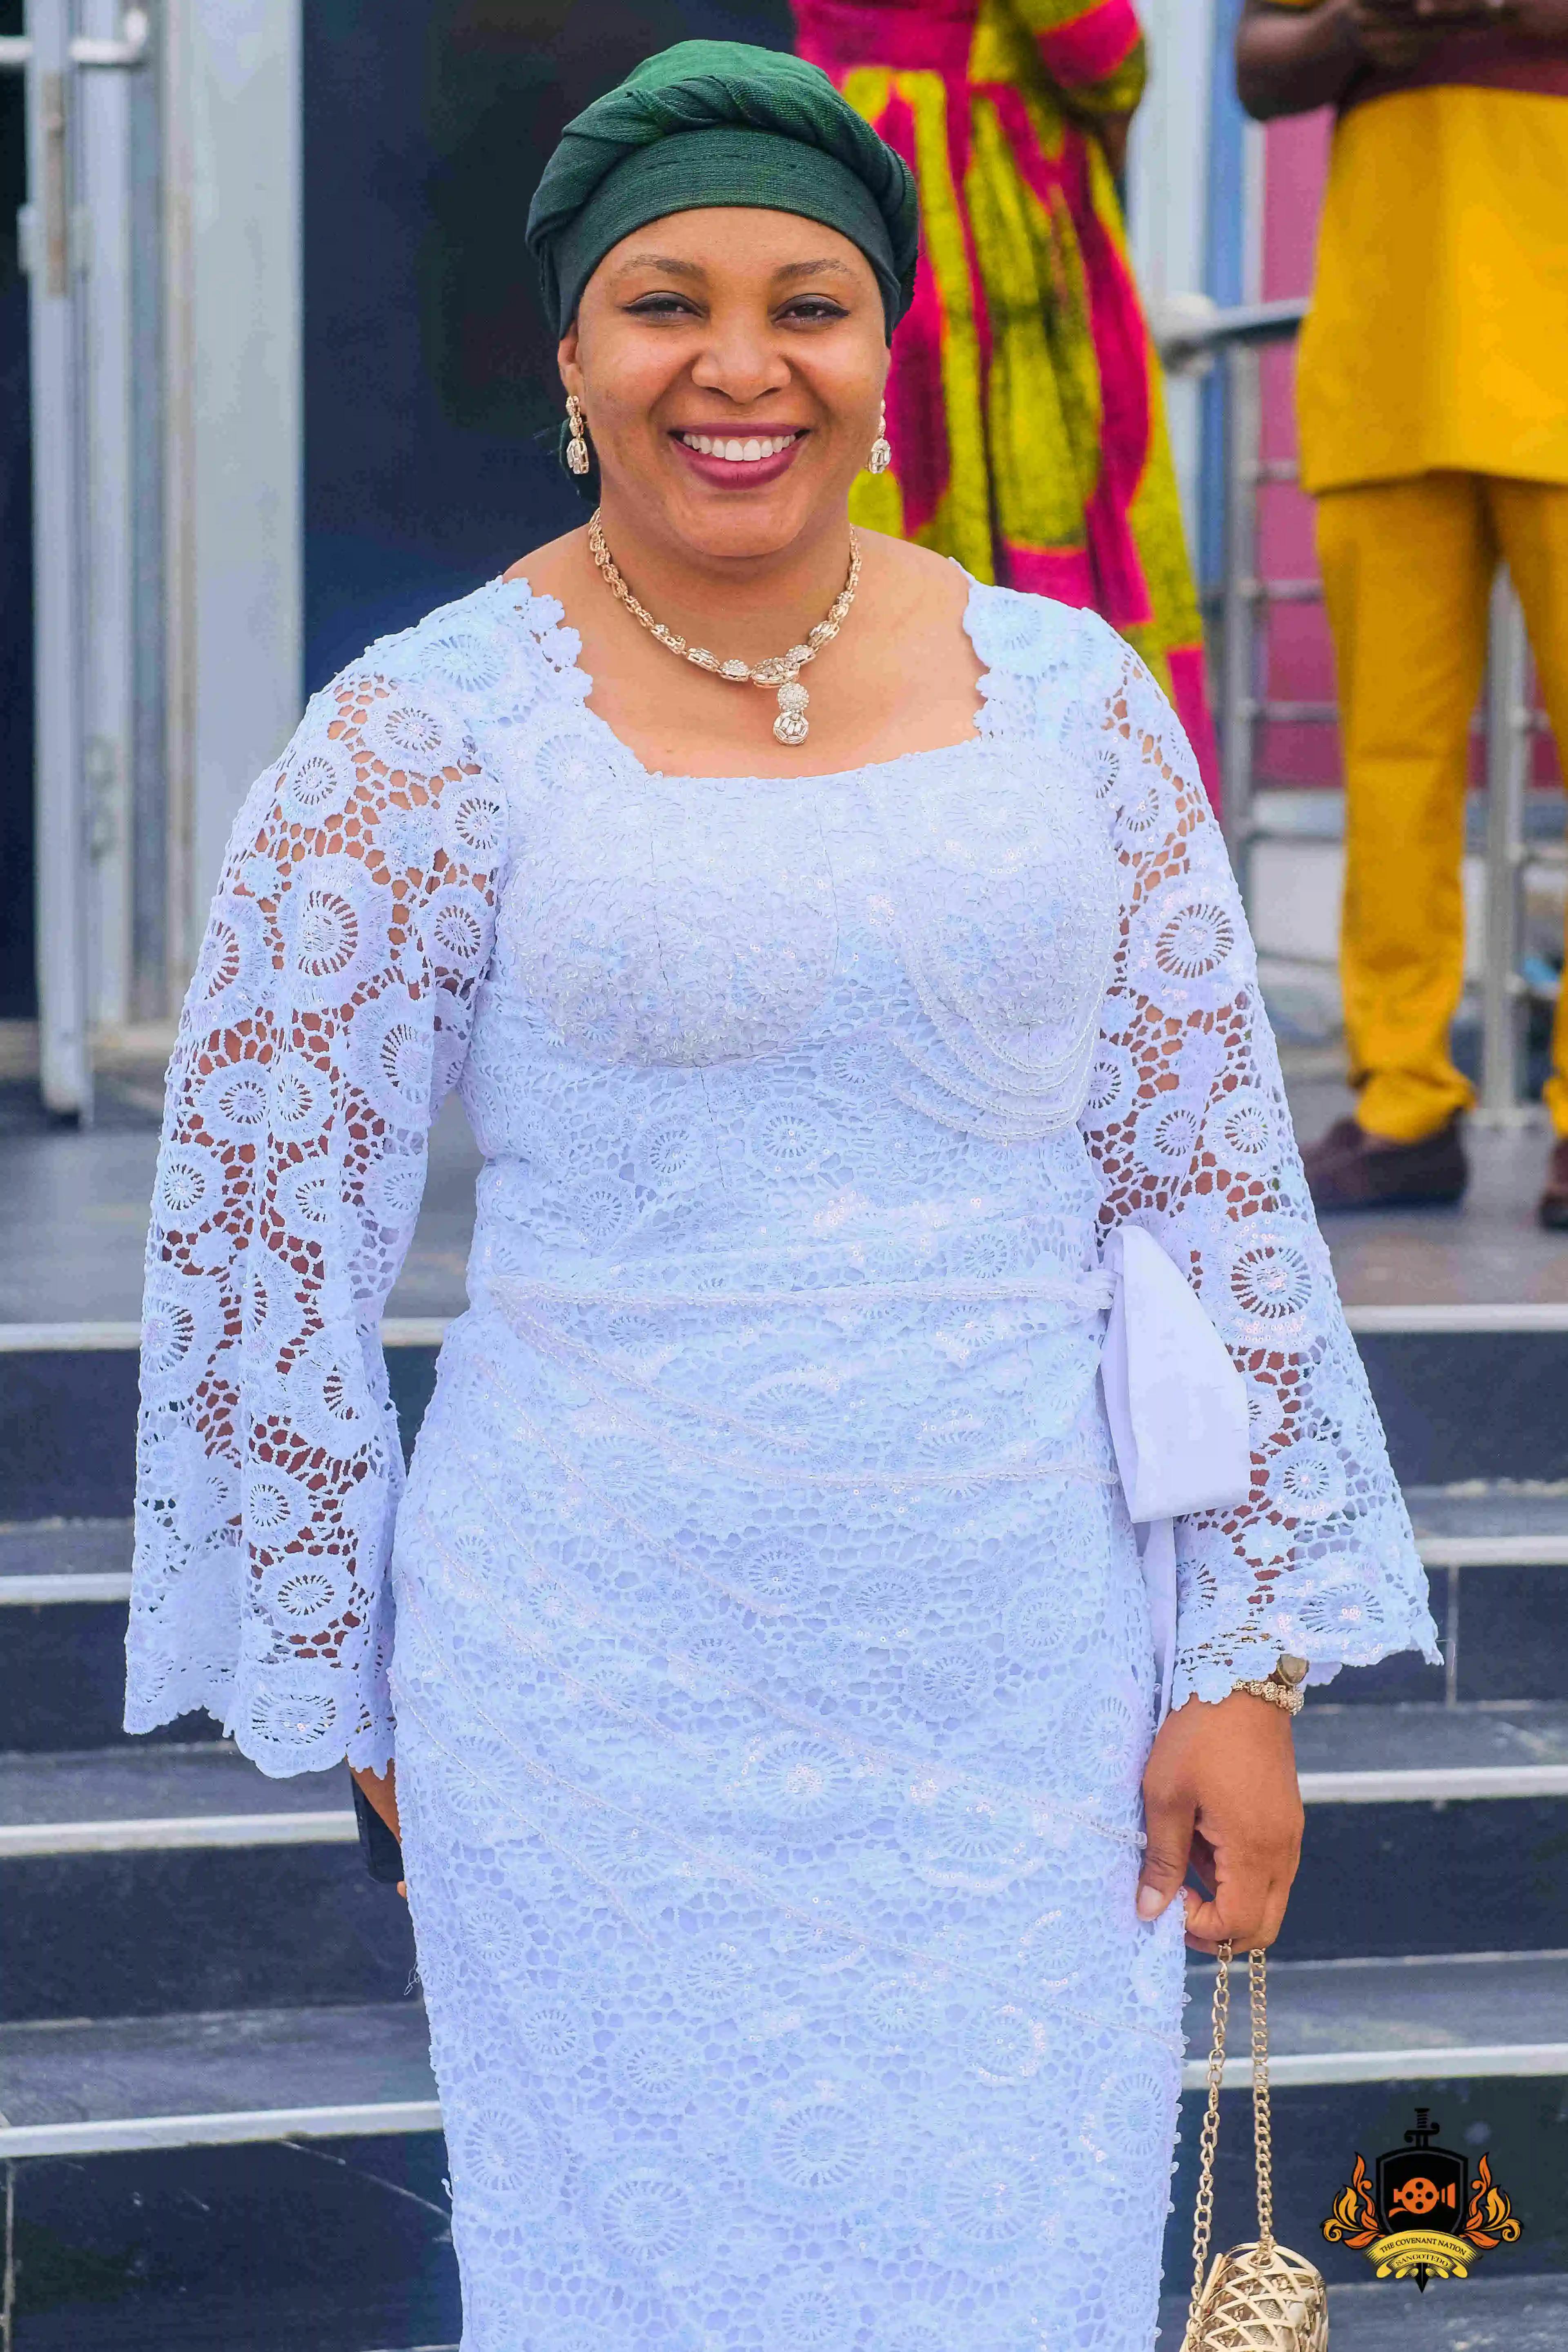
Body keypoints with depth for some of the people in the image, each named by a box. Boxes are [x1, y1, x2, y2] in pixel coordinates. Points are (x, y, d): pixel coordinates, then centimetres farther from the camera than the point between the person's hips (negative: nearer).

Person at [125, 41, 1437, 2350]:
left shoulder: (1072, 697, 3)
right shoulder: (424, 740, -6)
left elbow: (1210, 1182, 6)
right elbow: (262, 1228, 0)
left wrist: (1246, 1665, 3)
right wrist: (351, 1686, 3)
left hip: (1025, 1693, 3)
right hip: (615, 1705, -2)